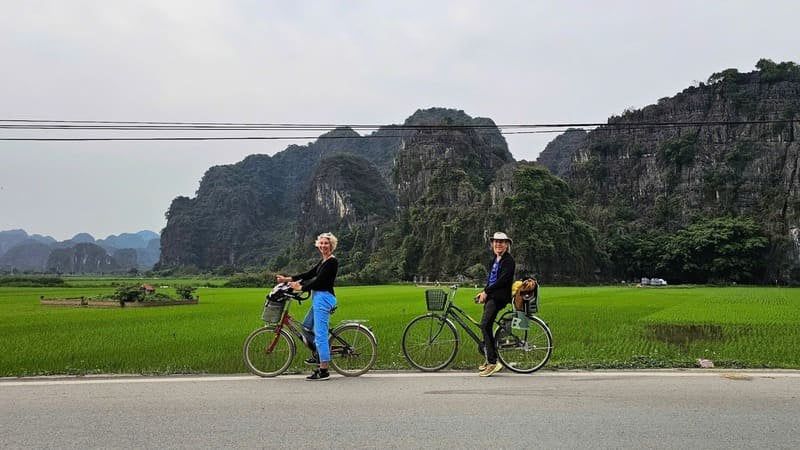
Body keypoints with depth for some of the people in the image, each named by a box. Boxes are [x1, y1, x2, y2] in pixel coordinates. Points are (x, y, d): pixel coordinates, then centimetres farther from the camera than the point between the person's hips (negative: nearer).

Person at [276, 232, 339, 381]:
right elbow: (309, 274, 15)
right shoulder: (323, 261, 16)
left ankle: (323, 371, -4)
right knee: (306, 327, 19)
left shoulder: (332, 262, -14)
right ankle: (317, 354, 31)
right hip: (318, 298, 10)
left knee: (320, 333, -9)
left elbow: (319, 280, -18)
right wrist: (288, 279, 9)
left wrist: (300, 287, -12)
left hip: (324, 298, -10)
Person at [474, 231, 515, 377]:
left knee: (485, 325, -18)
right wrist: (483, 292, 8)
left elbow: (503, 280, -18)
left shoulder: (508, 260, -9)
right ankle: (490, 360, 18)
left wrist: (486, 292, -16)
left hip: (499, 297, -9)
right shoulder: (494, 260, 19)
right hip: (490, 296, 9)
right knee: (486, 326, 9)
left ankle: (492, 362, -16)